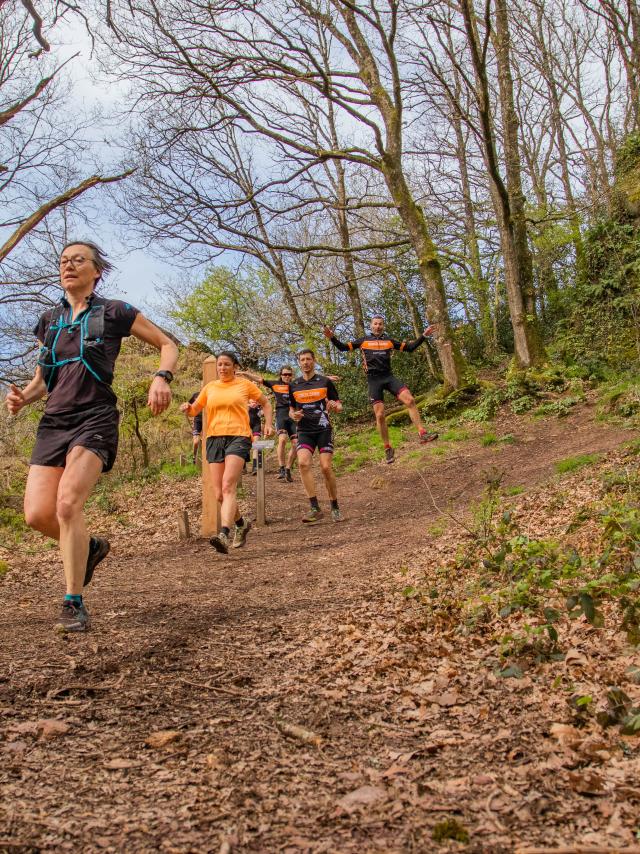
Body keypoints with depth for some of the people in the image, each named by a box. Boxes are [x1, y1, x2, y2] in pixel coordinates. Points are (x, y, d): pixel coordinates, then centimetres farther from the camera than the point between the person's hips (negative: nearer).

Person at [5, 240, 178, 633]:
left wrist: (162, 377, -13)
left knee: (68, 504, -22)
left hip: (94, 419, -5)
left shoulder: (114, 313, 4)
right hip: (54, 422, 5)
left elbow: (168, 345, 7)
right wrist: (22, 397, 2)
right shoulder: (49, 321, 18)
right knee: (37, 514, -7)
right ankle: (90, 547, 24)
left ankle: (75, 604, -10)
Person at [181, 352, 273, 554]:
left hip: (238, 437, -4)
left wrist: (268, 424, 6)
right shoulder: (210, 387, 15)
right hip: (214, 439, 4)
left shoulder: (245, 384, 8)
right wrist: (188, 408, -2)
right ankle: (241, 524, 28)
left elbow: (265, 403, 19)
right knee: (219, 495, 2)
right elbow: (194, 411, 21)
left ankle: (223, 534, -35)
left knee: (228, 487, -23)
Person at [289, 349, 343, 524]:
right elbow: (291, 409, 21)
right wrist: (293, 415, -3)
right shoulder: (294, 385, 12)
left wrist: (334, 407, -17)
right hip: (304, 431, 2)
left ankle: (335, 508, 7)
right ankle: (315, 508, -19)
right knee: (303, 462, -22)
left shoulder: (325, 382, 4)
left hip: (323, 429, -2)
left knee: (326, 467, -12)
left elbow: (339, 407, 7)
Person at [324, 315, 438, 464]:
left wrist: (424, 335, 5)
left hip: (388, 376, 2)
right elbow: (343, 347, 6)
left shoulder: (389, 340, 13)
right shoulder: (363, 340, 8)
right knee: (380, 415, -5)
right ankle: (388, 449, 7)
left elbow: (410, 348, 15)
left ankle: (423, 433, -15)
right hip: (374, 380, -2)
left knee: (410, 400, -19)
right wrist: (332, 337, -11)